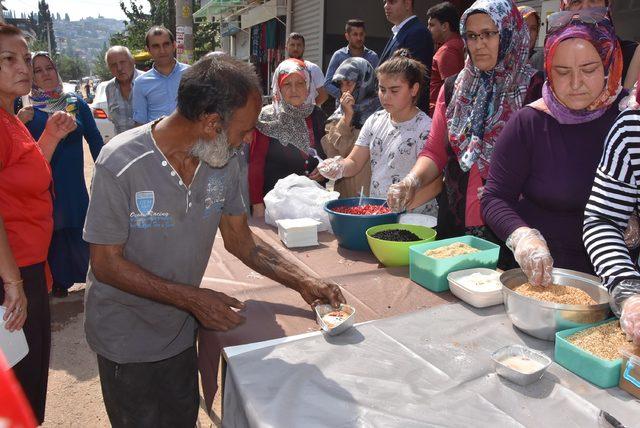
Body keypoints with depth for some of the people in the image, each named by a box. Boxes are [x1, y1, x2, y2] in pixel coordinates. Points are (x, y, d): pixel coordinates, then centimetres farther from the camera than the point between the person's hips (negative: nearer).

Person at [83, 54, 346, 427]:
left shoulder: (224, 161, -8)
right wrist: (192, 298, -25)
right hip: (126, 340, -4)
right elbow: (106, 264, -19)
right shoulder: (122, 163, -25)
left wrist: (303, 282, -8)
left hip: (181, 331, 5)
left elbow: (240, 238, 1)